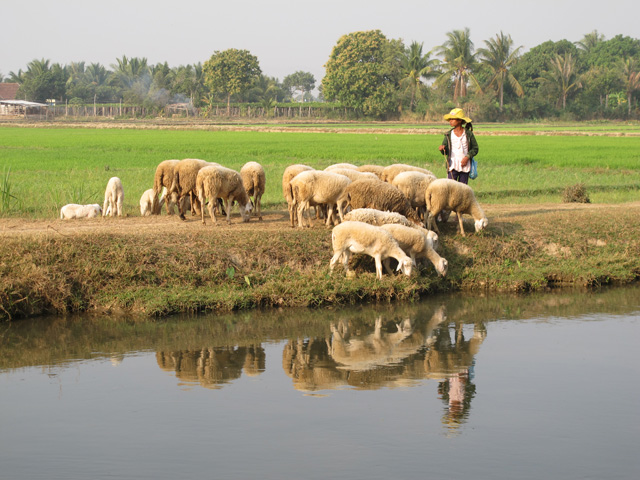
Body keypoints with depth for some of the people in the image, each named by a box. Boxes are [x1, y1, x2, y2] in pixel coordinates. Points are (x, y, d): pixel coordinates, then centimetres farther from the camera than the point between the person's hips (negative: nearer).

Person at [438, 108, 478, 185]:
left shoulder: (468, 134, 2)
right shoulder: (449, 135, 5)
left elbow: (475, 148, 5)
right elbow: (445, 152, 5)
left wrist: (467, 157, -10)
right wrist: (442, 149, -19)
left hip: (465, 166, 0)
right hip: (453, 166, 0)